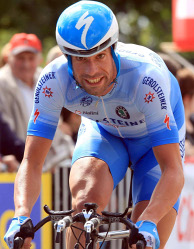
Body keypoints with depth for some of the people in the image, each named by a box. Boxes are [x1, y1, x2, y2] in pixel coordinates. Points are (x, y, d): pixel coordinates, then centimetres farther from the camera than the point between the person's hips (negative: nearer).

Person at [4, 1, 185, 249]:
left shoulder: (146, 77, -40)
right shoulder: (54, 79, -32)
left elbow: (173, 171, -41)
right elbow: (31, 163, -30)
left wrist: (148, 224, -57)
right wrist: (21, 217, -49)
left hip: (154, 140, -2)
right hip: (102, 131, 2)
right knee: (86, 201, -30)